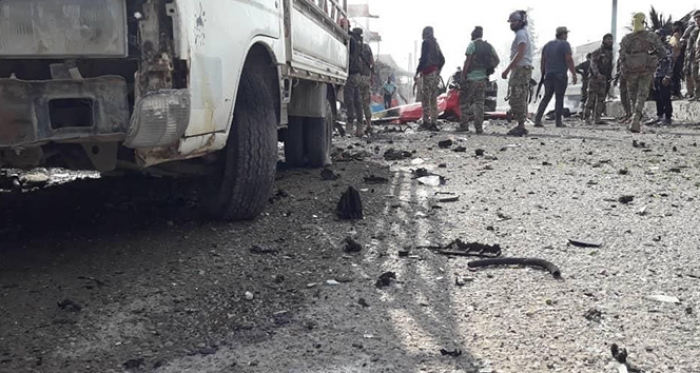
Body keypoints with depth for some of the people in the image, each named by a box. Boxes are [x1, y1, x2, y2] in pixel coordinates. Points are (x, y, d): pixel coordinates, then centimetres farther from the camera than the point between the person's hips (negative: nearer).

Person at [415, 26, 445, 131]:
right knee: (434, 99, 8)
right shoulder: (436, 43, 19)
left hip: (428, 73, -8)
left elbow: (423, 59, -15)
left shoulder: (426, 42, -5)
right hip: (436, 74, 8)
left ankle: (426, 122, -14)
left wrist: (417, 72, -11)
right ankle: (434, 123, 6)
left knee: (425, 99, -9)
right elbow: (442, 60, 20)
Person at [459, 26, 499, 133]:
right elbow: (497, 60, 9)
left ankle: (464, 126, 0)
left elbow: (467, 61, -12)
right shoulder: (489, 46, 11)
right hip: (483, 79, 6)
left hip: (471, 78, -6)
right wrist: (489, 70, 14)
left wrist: (462, 76, -11)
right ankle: (479, 127, 3)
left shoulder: (472, 45, -7)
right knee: (479, 103, 6)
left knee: (464, 102, 2)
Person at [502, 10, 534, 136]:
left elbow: (520, 54, -19)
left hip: (521, 69, -11)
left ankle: (521, 126, -14)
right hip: (522, 69, 11)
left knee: (516, 99, -13)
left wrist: (507, 69, -22)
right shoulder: (522, 34, 23)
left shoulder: (521, 33, -9)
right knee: (520, 99, 12)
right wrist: (509, 69, 17)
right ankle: (521, 126, 15)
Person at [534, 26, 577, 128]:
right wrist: (574, 74, -12)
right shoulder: (565, 44, -5)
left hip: (548, 75, 6)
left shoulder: (547, 45, 15)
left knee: (546, 97, 8)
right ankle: (558, 121, 0)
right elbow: (569, 60, -13)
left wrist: (543, 74, 20)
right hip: (560, 76, -6)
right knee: (559, 98, 0)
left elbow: (542, 61, 15)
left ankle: (537, 119, -3)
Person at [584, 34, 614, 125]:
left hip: (605, 80, 7)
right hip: (596, 78, -7)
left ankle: (597, 118, 5)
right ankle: (587, 118, -7)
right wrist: (597, 73, -28)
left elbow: (610, 66, 23)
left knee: (601, 99, 3)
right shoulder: (598, 52, -3)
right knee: (592, 98, -9)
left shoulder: (610, 53, 19)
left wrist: (610, 77, 13)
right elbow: (593, 63, -14)